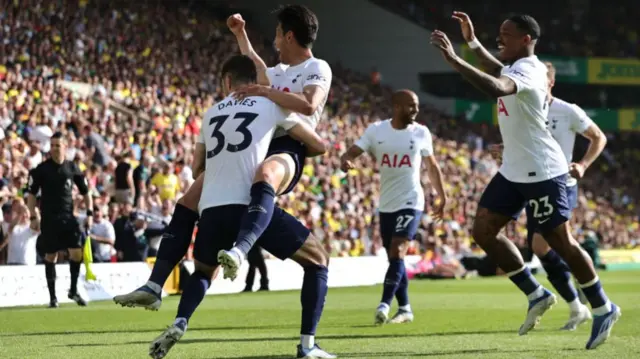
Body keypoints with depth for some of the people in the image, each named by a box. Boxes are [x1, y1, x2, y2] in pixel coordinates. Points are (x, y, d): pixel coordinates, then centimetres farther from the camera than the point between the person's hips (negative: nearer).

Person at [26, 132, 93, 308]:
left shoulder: (72, 168, 4)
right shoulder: (41, 169, -2)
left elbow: (86, 192, 13)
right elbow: (31, 194, 2)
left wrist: (90, 213, 4)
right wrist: (33, 217, -5)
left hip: (68, 217, 1)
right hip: (49, 219, -1)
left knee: (77, 251, -10)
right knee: (50, 256, 2)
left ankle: (73, 290, 7)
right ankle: (52, 296, 11)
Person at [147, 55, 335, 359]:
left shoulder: (212, 113, 24)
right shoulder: (271, 104, 12)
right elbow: (319, 146, 20)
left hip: (212, 210, 4)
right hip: (251, 206, -4)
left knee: (203, 272, 33)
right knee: (318, 261, 13)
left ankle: (179, 324, 5)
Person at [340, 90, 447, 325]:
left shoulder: (421, 133, 0)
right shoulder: (376, 130, -1)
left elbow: (432, 167, 13)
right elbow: (353, 152, -8)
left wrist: (442, 196, 14)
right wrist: (346, 161, -31)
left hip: (410, 202, -3)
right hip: (386, 205, 3)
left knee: (397, 252, -17)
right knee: (394, 256, 9)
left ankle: (384, 305, -23)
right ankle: (405, 309, 20)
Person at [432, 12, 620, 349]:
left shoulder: (527, 70, -22)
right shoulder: (515, 67, 9)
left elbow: (496, 87, -45)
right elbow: (500, 73, 37)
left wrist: (454, 59, -46)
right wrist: (472, 42, 29)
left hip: (541, 172, -10)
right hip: (514, 170, 10)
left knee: (560, 242, -2)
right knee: (483, 230, 3)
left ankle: (603, 309, 14)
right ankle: (536, 295, 12)